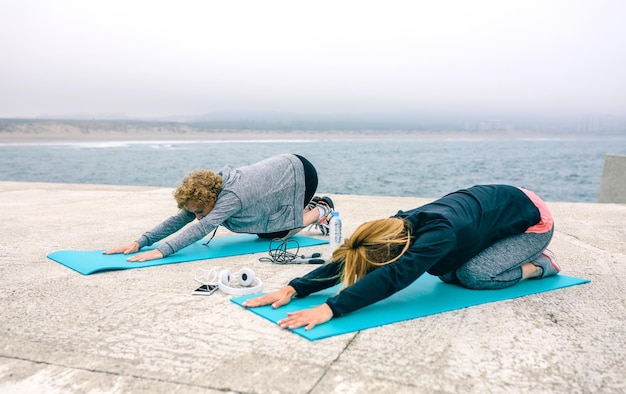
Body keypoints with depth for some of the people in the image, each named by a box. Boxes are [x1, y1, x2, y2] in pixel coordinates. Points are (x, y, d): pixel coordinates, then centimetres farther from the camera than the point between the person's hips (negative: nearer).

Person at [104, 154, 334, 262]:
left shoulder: (231, 196, -36)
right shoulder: (211, 188, -14)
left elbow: (202, 228, -46)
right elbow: (178, 220, -15)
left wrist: (161, 251, -54)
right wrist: (140, 242, -23)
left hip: (298, 171, -8)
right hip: (280, 172, 8)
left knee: (278, 234, -3)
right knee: (265, 233, 10)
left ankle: (321, 210, 16)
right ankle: (309, 205, 28)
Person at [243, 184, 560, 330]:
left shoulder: (438, 234, -42)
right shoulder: (400, 225, -22)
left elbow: (393, 277, -54)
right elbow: (344, 260, -25)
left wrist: (329, 309, -62)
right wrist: (294, 288, -37)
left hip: (531, 218, -6)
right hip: (490, 203, 7)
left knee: (473, 275, -21)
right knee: (447, 273, -2)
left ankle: (538, 265, 6)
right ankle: (521, 256, 19)